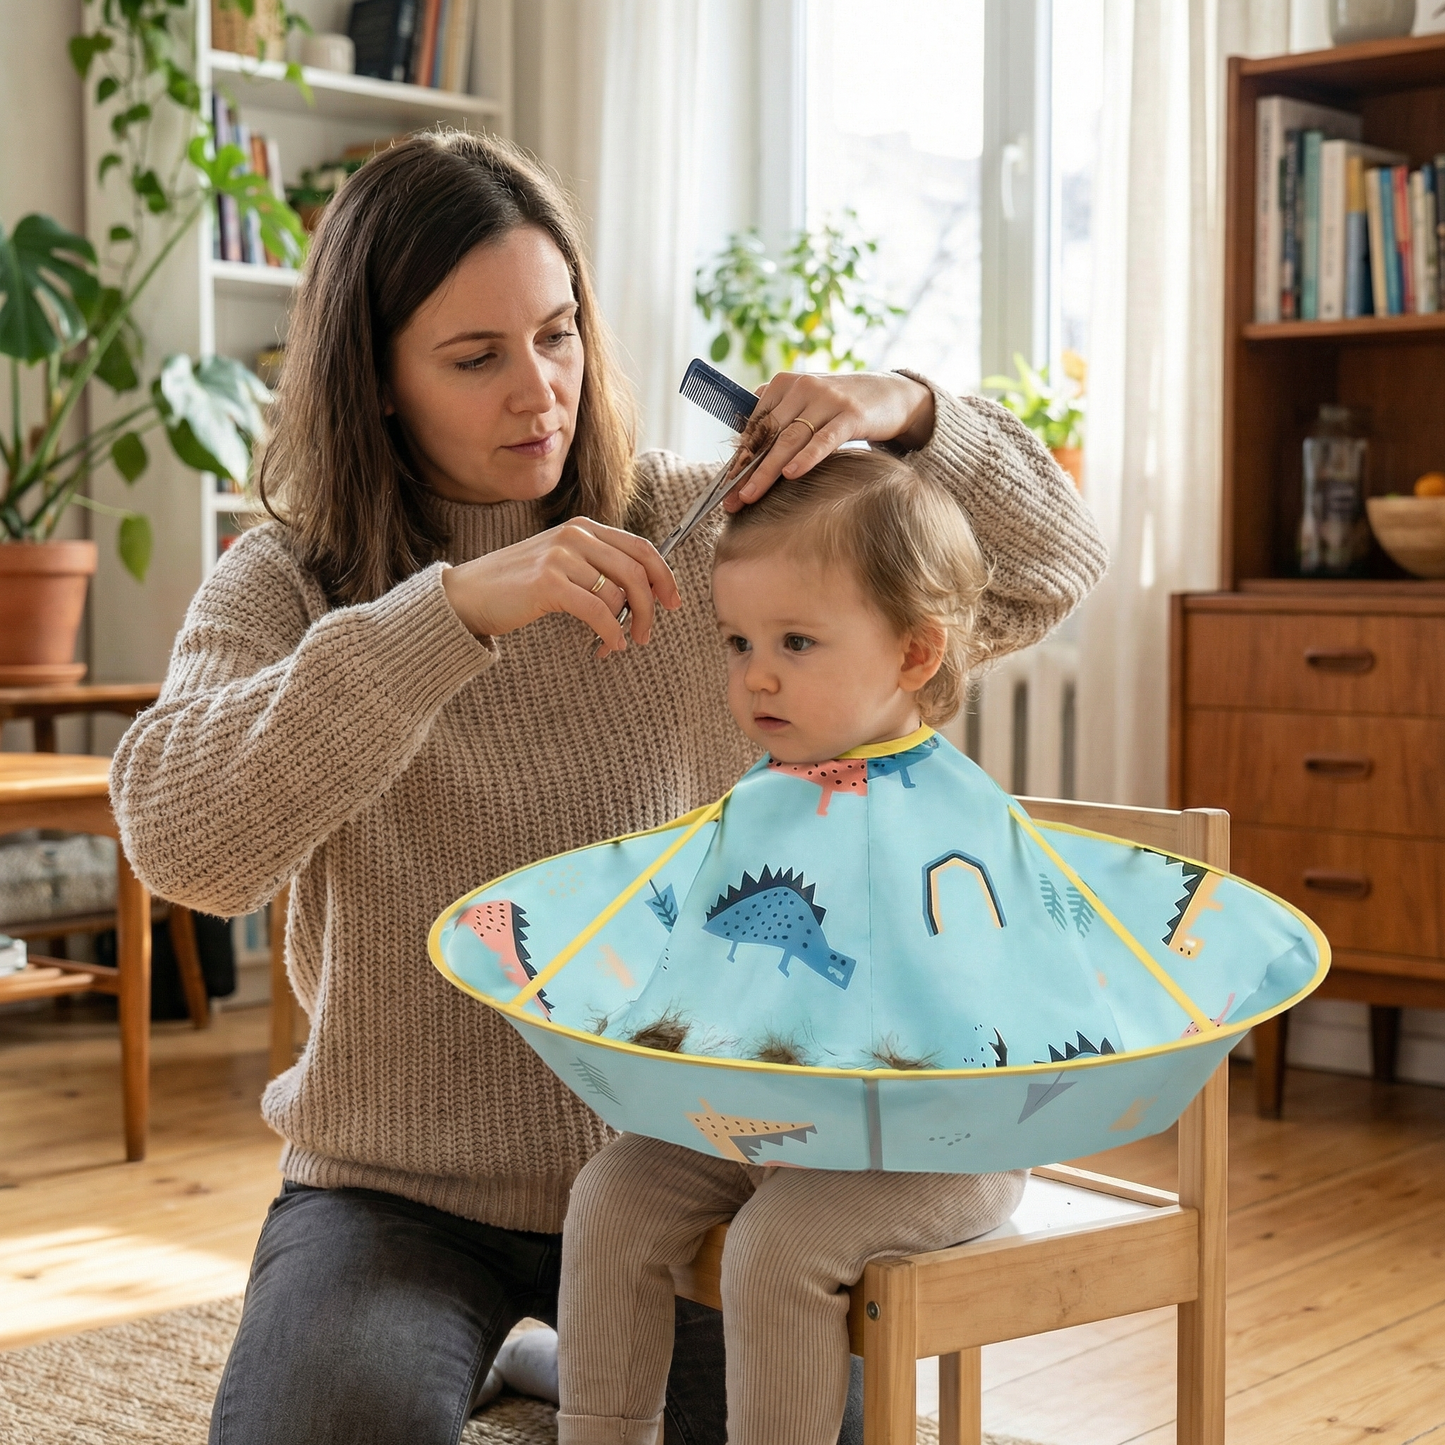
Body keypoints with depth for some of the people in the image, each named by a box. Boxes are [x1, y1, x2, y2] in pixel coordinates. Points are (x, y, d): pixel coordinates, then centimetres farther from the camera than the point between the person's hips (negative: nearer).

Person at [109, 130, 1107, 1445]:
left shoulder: (696, 536, 0)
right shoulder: (286, 587, -4)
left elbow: (1045, 575, 1)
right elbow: (182, 839, -24)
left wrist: (909, 413, -19)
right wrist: (454, 609, -33)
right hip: (402, 1189, -2)